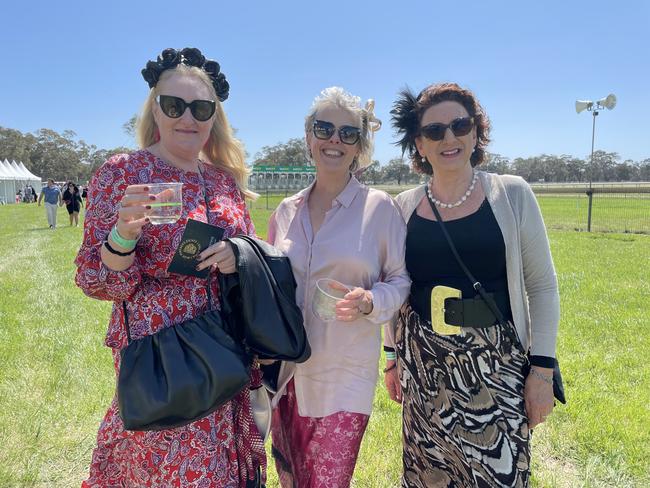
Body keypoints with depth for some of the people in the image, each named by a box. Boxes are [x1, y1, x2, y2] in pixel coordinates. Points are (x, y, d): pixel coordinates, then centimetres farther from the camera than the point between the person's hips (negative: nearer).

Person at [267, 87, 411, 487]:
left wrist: (371, 302, -20)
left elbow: (401, 280, -1)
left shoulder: (380, 207, -6)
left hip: (345, 375, -3)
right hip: (286, 370, 4)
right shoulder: (287, 211, 6)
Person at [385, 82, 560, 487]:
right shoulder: (404, 206, 1)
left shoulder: (512, 195, -4)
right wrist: (392, 357, 13)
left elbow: (542, 286, -1)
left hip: (496, 364, -2)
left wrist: (542, 368, -5)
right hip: (424, 365, 2)